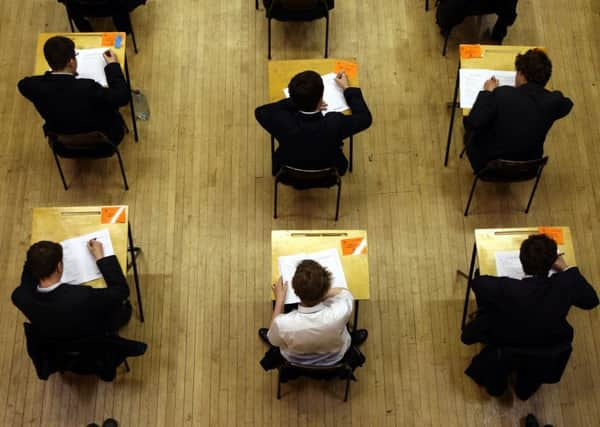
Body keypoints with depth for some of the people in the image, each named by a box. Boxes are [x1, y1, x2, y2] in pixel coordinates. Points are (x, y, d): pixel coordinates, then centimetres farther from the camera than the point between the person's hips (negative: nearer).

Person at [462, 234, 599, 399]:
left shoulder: (506, 289, -33)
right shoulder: (565, 285, -25)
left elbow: (477, 282, -12)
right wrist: (567, 269, 4)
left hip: (503, 358, -2)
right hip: (546, 364, 2)